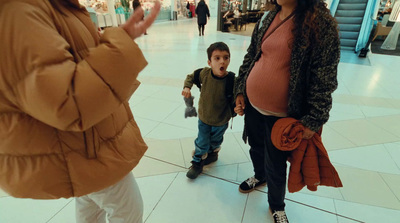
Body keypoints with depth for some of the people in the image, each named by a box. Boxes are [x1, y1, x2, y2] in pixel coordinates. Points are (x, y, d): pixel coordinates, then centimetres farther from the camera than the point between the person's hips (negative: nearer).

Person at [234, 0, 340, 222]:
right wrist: (239, 91, 7)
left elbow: (324, 78, -12)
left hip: (281, 113, -5)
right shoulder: (267, 18, 4)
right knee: (256, 147, 26)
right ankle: (259, 175, 58)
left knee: (275, 164, 11)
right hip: (251, 103, 5)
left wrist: (314, 119, -12)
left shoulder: (321, 23, -13)